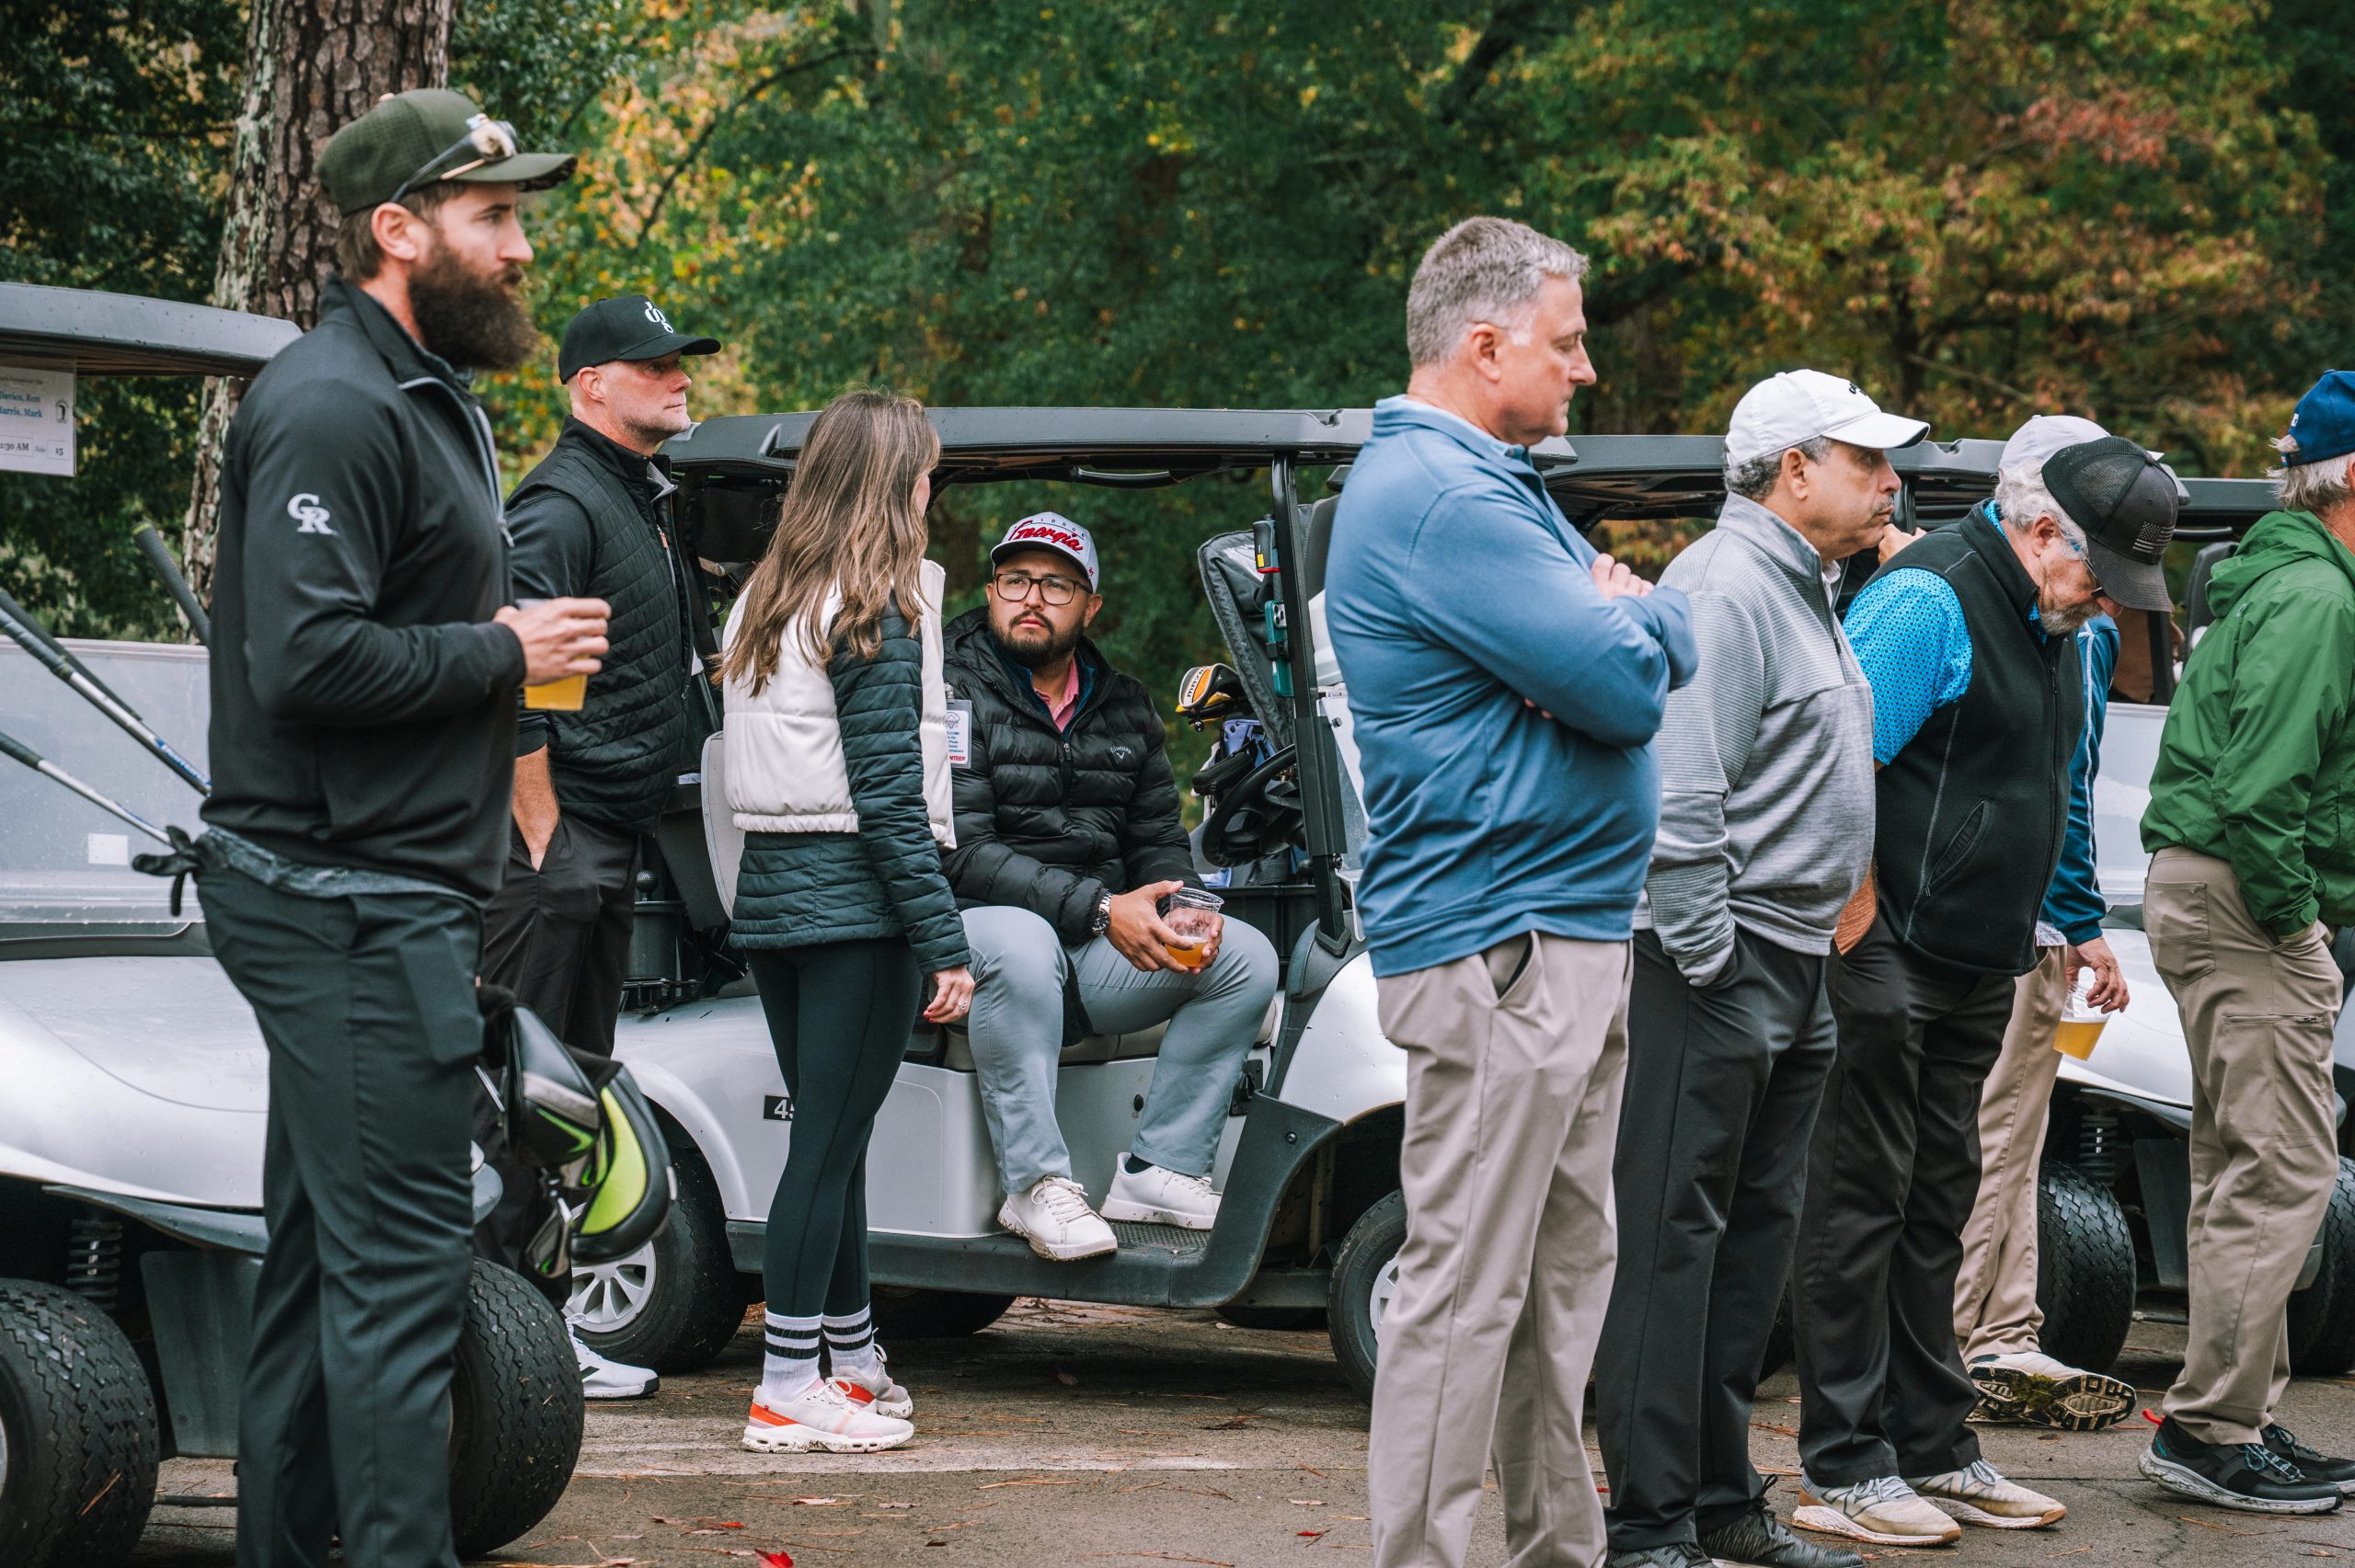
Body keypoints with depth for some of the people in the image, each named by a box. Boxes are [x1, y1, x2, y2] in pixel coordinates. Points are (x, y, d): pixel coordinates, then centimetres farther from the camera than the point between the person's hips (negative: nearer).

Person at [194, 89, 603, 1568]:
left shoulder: (430, 399, 20)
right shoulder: (332, 409, -16)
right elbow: (307, 656, -25)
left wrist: (508, 642, 10)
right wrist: (502, 650, -16)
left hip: (393, 893, 11)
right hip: (349, 904, -11)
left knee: (325, 1252, 14)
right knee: (401, 1259, -10)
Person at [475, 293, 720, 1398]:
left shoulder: (643, 502, 20)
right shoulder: (563, 503, -12)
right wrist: (541, 837, -22)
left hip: (609, 848, 10)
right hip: (555, 840, -10)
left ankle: (544, 1323, 20)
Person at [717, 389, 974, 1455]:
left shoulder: (764, 604, 12)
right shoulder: (877, 614, -11)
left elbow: (753, 768, 11)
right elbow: (889, 795, -15)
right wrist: (945, 944, -14)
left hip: (769, 891, 8)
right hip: (853, 905, -8)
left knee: (829, 1137, 16)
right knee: (831, 1145, -4)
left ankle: (852, 1362, 26)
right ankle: (787, 1393, -3)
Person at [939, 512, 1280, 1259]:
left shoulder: (1125, 706, 13)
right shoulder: (953, 692, -7)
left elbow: (1158, 838, 15)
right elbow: (961, 852, -17)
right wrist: (1099, 911, -25)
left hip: (1094, 952, 6)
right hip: (973, 928, -6)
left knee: (1247, 958, -12)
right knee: (1021, 945, -40)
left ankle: (1161, 1170, -10)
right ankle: (1037, 1186, -29)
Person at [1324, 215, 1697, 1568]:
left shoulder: (1493, 484, 18)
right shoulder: (1438, 499, -16)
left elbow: (1677, 642, 18)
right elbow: (1632, 683, -20)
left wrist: (1622, 618, -2)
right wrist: (1640, 616, 1)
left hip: (1574, 944, 11)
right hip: (1498, 950, -11)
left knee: (1565, 1277, 15)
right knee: (1466, 1289, -8)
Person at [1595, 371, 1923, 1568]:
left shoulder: (1805, 591, 20)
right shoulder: (1726, 589, -14)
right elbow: (1680, 793, -21)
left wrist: (1806, 952, 19)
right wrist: (1705, 952, -21)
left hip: (1795, 965, 11)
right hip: (1721, 964, -11)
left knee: (1755, 1231, 14)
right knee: (1673, 1233, -7)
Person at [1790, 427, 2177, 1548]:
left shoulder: (2054, 624, 14)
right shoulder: (1927, 602, -16)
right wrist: (1854, 912, -20)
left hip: (1977, 965, 9)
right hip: (1890, 952, -9)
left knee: (1937, 1201, 14)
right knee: (1862, 1196, -4)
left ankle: (1933, 1449, 21)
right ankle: (1842, 1467, 0)